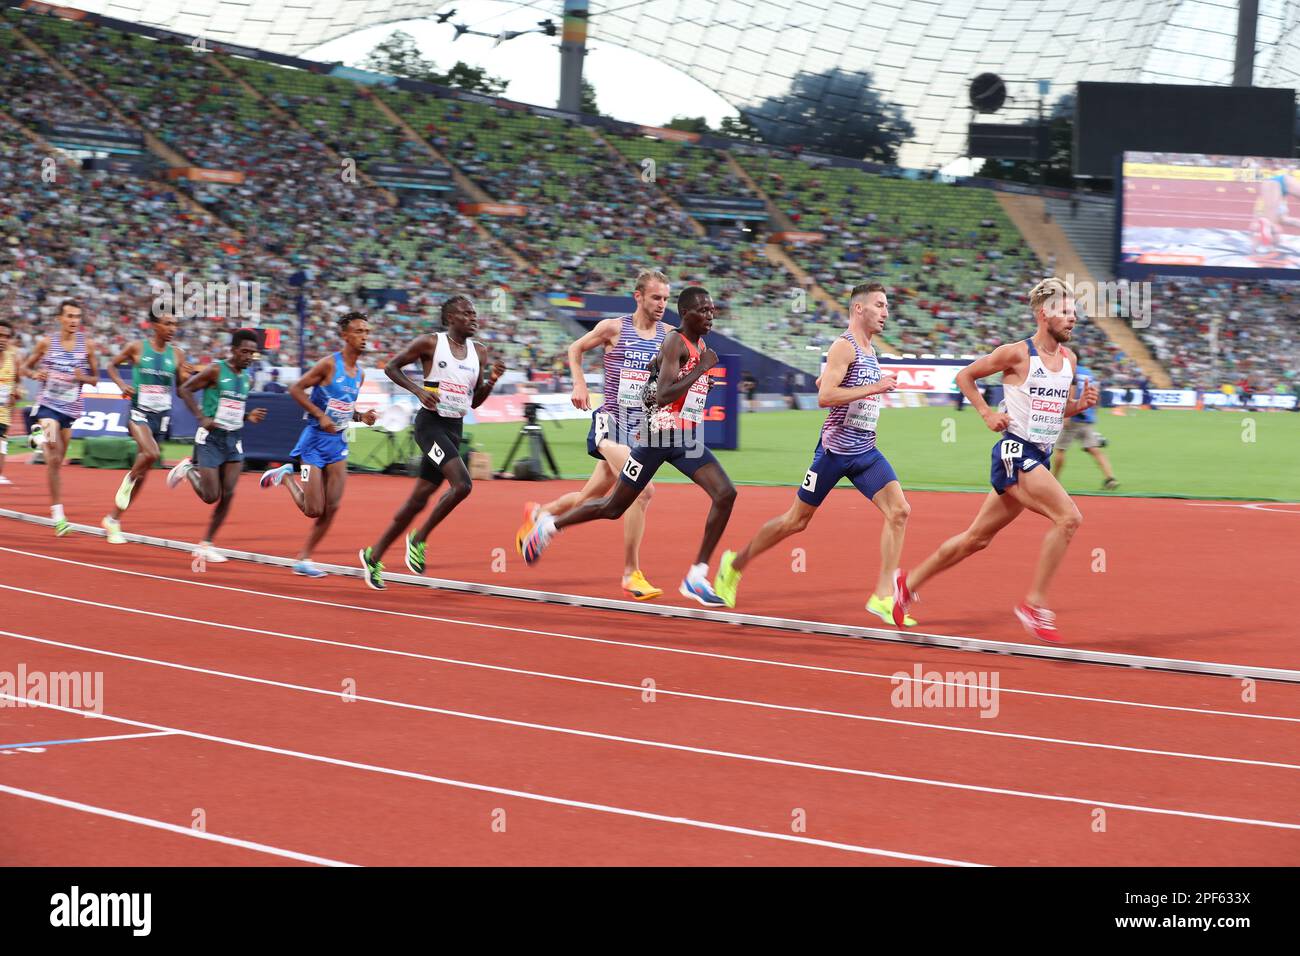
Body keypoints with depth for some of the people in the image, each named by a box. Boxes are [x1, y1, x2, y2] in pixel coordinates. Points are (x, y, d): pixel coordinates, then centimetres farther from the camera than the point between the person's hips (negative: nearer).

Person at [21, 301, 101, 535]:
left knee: (58, 461, 11)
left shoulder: (87, 345, 2)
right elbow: (25, 367, 9)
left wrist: (82, 377, -13)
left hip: (71, 409, 3)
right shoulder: (46, 343, -1)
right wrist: (35, 374, -13)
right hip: (48, 406, -3)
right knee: (54, 459, -16)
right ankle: (57, 513, -15)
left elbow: (95, 379, 9)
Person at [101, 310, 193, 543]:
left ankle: (113, 519, 22)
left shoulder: (176, 354, 3)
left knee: (142, 473, 8)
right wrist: (121, 384, -7)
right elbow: (112, 364, 9)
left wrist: (186, 376, -12)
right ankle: (129, 479, 1)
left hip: (162, 415, 4)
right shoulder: (138, 348, -5)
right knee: (151, 453, -32)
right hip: (139, 412, -4)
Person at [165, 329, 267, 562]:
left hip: (234, 440, 6)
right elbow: (185, 389, -9)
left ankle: (206, 545, 7)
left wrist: (248, 416, 2)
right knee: (211, 496, -6)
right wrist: (202, 417, -17)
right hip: (211, 438, -6)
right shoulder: (215, 370, -11)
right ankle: (188, 468, 23)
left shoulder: (247, 379, 10)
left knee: (228, 495, -4)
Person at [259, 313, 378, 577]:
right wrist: (320, 416, -20)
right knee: (313, 510, -5)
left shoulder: (359, 373, 9)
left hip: (338, 443, 7)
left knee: (331, 508, -1)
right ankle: (286, 475, 22)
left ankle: (303, 560, 11)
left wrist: (361, 416, 2)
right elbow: (295, 389, -13)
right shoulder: (330, 364, -13)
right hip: (315, 441, -7)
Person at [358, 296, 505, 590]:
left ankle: (374, 555, 21)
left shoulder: (478, 353, 12)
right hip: (431, 423, -7)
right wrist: (418, 390, -12)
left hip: (454, 429, 7)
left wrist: (492, 380, 0)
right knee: (462, 484, -24)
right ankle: (419, 538, -7)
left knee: (419, 499, 9)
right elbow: (391, 367, 2)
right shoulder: (430, 343, -5)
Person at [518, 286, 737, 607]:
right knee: (614, 507, 5)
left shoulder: (702, 347, 12)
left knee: (725, 494, -14)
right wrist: (700, 370, -25)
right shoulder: (674, 343, -15)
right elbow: (662, 396, -27)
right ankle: (548, 525, 29)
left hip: (689, 439, 7)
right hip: (661, 434, -7)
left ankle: (696, 578, -11)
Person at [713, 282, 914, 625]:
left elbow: (822, 382, 26)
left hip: (865, 452, 7)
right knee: (796, 520, 5)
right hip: (835, 450, -7)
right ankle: (735, 564, 26)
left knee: (899, 510, -11)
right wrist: (874, 388, -25)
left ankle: (883, 597, -11)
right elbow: (824, 396, -25)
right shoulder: (844, 346, -13)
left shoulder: (869, 350, 14)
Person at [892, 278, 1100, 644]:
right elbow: (965, 375, 1)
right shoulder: (1017, 353, -10)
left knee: (977, 538, 15)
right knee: (1068, 517, -23)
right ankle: (1034, 604, -16)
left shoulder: (1069, 359, 10)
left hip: (1039, 458, 8)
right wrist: (987, 414, -7)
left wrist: (1081, 404, 3)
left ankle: (908, 582, 30)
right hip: (1015, 453, -8)